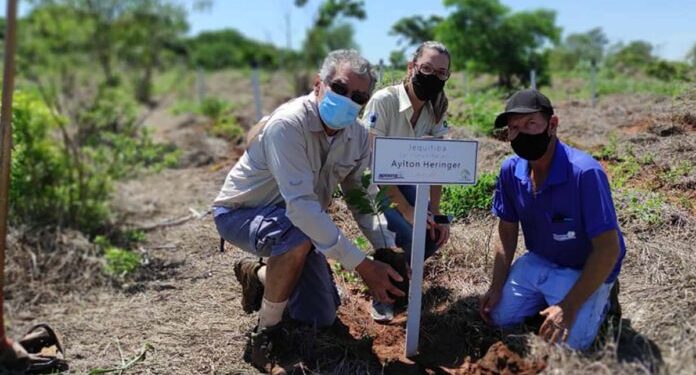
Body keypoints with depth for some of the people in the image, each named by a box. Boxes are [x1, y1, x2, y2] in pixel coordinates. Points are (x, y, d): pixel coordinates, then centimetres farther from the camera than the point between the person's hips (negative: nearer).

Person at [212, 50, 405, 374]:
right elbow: (301, 205, -40)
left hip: (296, 220, 7)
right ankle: (265, 334, -16)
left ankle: (257, 275, 32)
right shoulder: (288, 124, -33)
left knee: (321, 318, 7)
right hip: (240, 213, -7)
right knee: (298, 237, -40)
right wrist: (361, 265, -41)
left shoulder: (357, 136, -10)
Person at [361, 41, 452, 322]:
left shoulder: (436, 111, -7)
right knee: (410, 235, -24)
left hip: (403, 180, 6)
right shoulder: (383, 101, -25)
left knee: (435, 233, -13)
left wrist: (435, 214, -20)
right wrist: (406, 210, -28)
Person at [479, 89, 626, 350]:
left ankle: (600, 301, 11)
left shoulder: (584, 173, -30)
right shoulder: (511, 170, -11)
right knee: (499, 315, -4)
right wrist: (496, 287, -3)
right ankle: (545, 297, 22)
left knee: (569, 343, -19)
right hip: (537, 262, 5)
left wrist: (569, 307, -25)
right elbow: (507, 232, 3)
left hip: (585, 269, -5)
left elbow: (608, 249, -26)